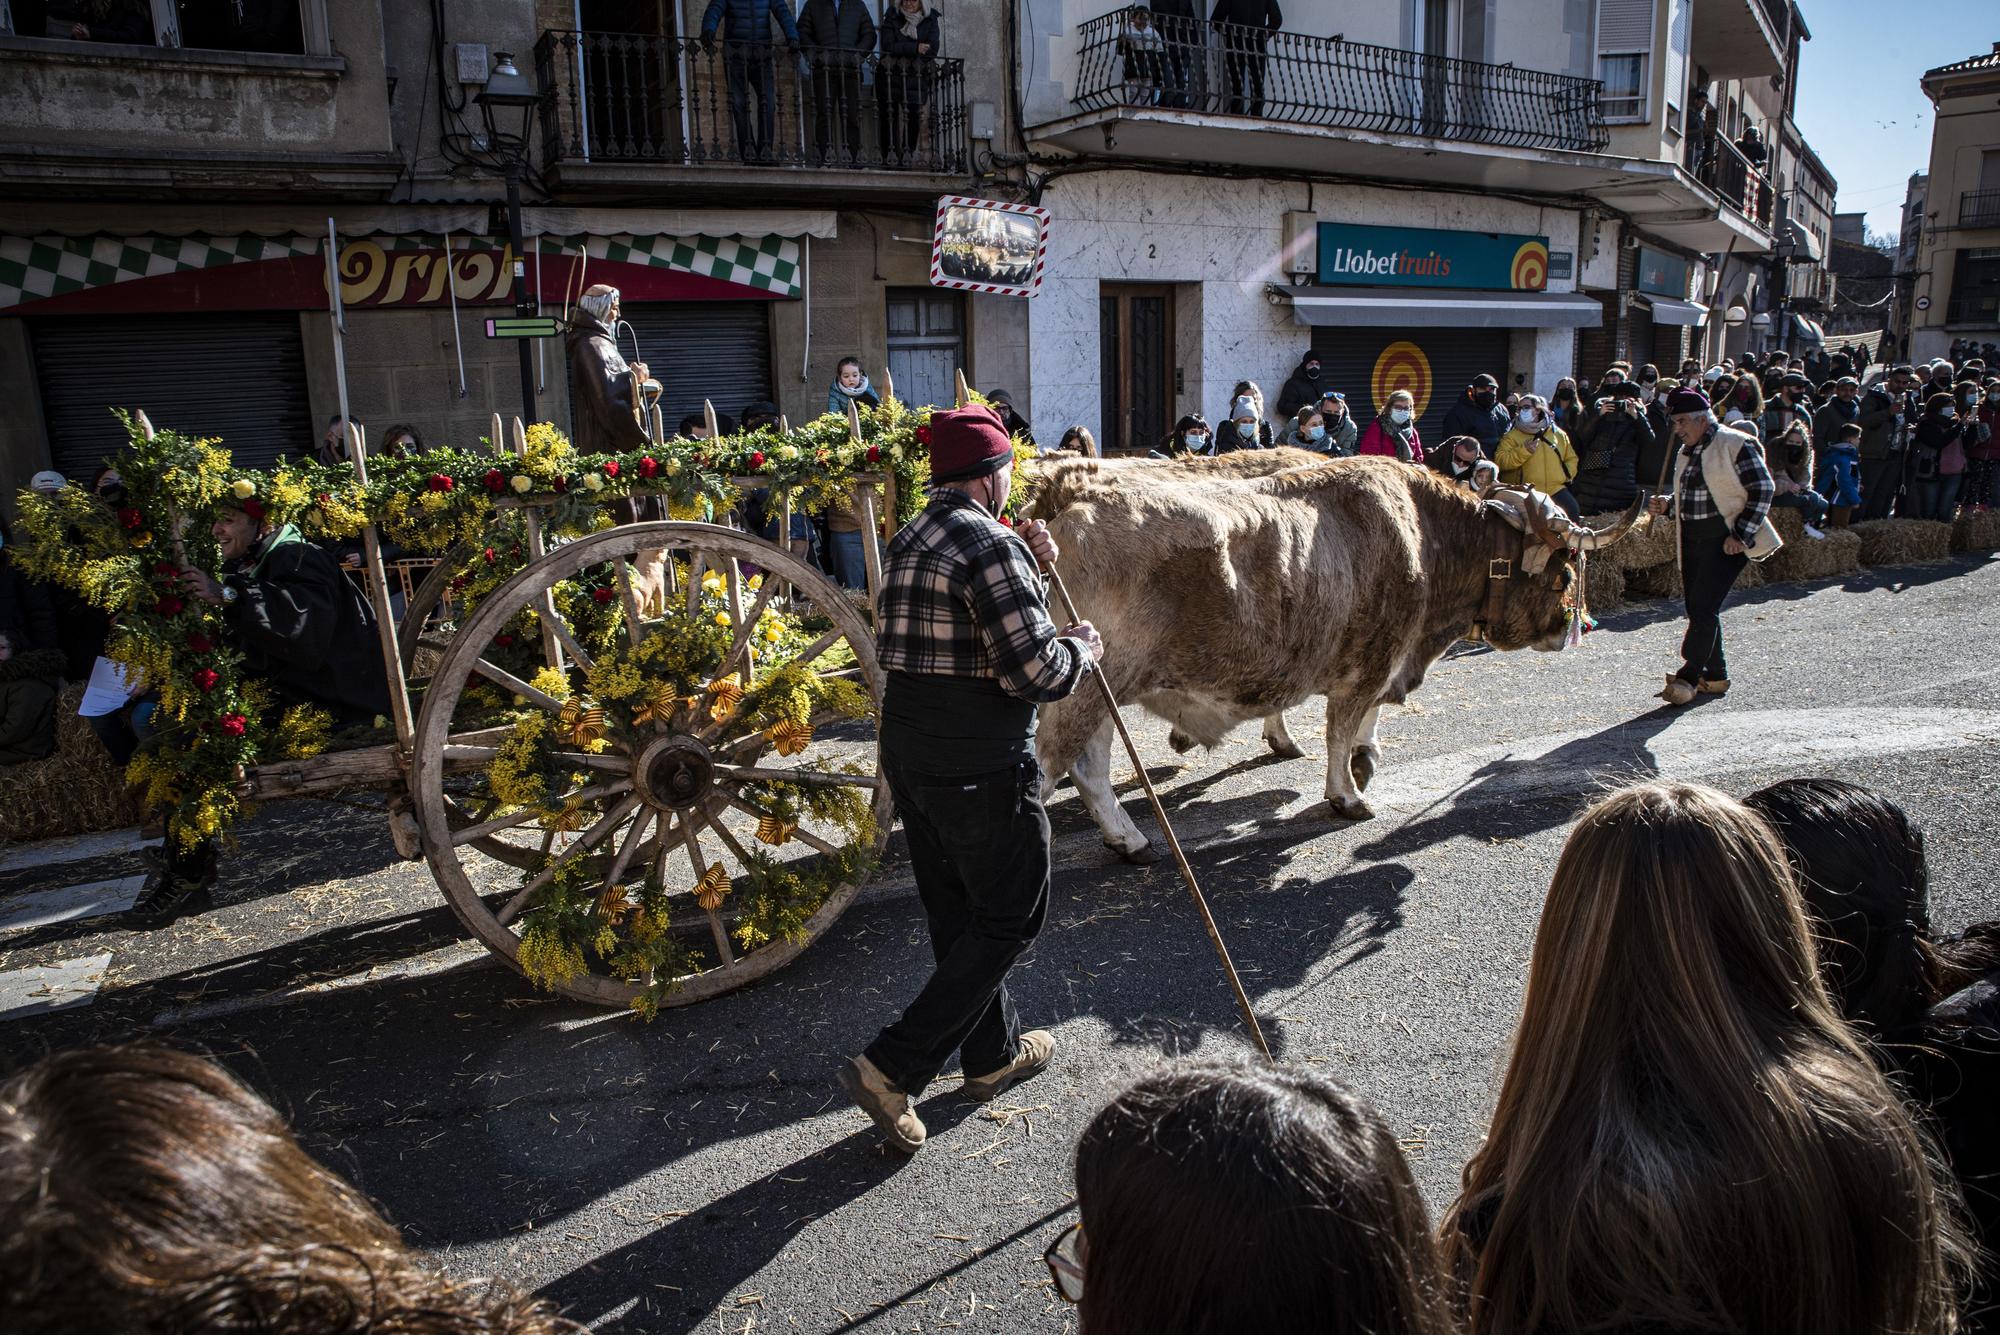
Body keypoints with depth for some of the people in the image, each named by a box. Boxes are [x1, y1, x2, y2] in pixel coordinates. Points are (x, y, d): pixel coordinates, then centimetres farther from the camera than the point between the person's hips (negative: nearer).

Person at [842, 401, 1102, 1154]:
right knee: (1009, 921, 6)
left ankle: (994, 1054, 37)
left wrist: (1031, 569, 13)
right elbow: (1036, 671, -21)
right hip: (982, 767, -9)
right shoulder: (992, 544, -18)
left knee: (958, 914, 19)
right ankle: (892, 1069, 4)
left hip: (909, 753, 9)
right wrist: (1083, 649, -1)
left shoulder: (911, 540, 11)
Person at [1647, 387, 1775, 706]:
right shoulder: (1686, 452, 15)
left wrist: (1741, 535, -15)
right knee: (1697, 608, 9)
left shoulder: (1736, 445, -9)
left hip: (1725, 540, -8)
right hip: (1692, 540, 8)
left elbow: (1763, 490, -10)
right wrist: (1668, 505, 2)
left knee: (1704, 608, -13)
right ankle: (1715, 677, 20)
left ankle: (1688, 676, -12)